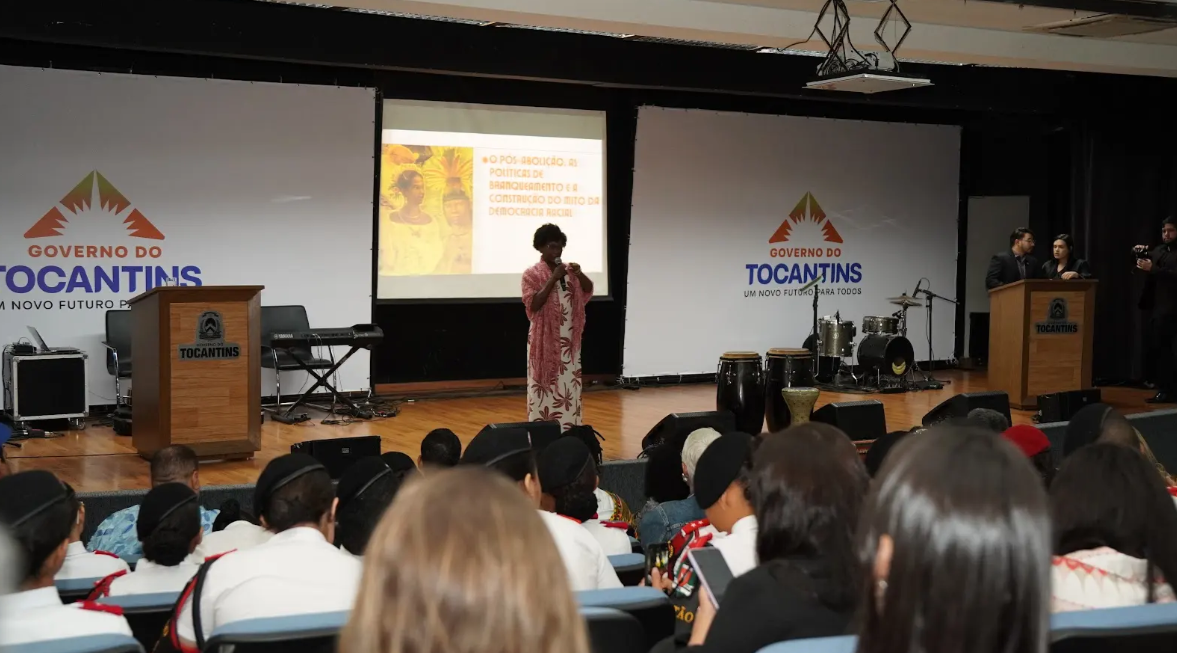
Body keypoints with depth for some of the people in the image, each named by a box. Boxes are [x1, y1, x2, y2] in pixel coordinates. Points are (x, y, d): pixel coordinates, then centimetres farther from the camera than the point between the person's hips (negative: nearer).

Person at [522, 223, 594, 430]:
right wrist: (553, 279, -19)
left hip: (569, 339, 5)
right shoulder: (532, 274, -6)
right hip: (544, 340, -5)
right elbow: (533, 305, -15)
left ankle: (568, 431, 13)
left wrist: (580, 275, -9)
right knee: (544, 386, -4)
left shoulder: (569, 270, 9)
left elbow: (588, 292, 10)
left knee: (569, 386, 7)